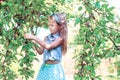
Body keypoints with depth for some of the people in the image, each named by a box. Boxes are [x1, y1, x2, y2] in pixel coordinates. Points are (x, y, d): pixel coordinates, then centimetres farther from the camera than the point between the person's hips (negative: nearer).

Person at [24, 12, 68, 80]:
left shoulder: (60, 38, -8)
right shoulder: (47, 38, 9)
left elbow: (48, 46, -21)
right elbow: (41, 51, 12)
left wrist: (34, 38, -20)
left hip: (54, 68, -6)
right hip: (45, 68, 6)